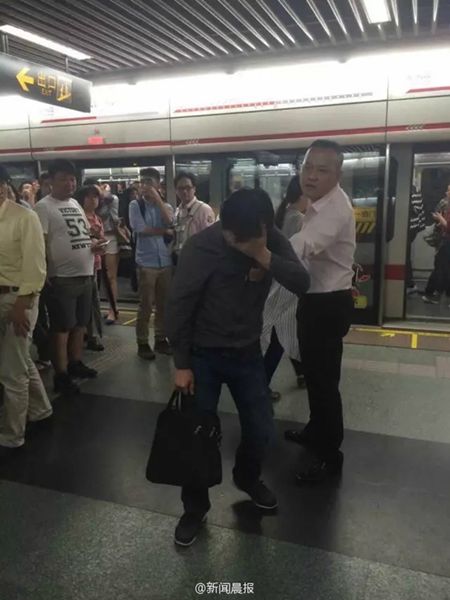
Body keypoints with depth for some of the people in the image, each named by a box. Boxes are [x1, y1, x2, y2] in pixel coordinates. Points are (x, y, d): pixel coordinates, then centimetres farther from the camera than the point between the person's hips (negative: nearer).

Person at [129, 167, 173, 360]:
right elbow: (141, 229, -12)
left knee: (164, 304, 10)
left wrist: (157, 198, -9)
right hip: (146, 262, -3)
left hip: (166, 262, 4)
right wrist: (164, 230, -5)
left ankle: (161, 339, 24)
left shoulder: (165, 206, 10)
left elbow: (169, 222, -12)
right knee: (145, 305, 1)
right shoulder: (135, 205, 1)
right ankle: (142, 343, 13)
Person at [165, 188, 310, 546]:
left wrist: (265, 257, -33)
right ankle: (195, 507, 29)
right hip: (203, 355, -3)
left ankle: (247, 477, 45)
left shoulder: (272, 239, -9)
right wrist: (181, 364, -12)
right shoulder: (201, 248, -22)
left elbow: (302, 284, -17)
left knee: (261, 429, 12)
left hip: (247, 352, 4)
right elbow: (178, 308, -15)